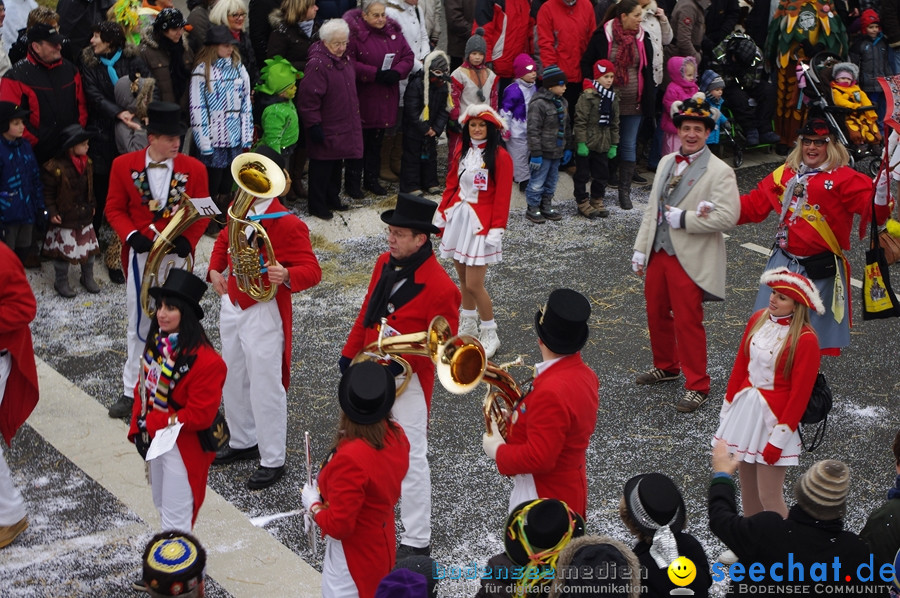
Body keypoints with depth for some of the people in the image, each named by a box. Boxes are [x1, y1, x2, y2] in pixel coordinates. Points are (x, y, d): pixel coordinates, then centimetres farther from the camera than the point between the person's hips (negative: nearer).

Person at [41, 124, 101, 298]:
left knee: (89, 247, 14)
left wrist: (92, 205, 15)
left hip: (85, 216, 6)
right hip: (64, 218, -6)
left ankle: (88, 277, 32)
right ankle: (61, 282, 20)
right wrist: (52, 212, -17)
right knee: (63, 250, 4)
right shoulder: (55, 167, -19)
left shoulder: (87, 163, 2)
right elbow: (48, 193, -13)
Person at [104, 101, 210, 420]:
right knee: (139, 324, 10)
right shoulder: (124, 165, -5)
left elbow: (201, 213, -1)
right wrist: (131, 236, -18)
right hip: (140, 255, 0)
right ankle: (130, 390, 20)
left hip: (176, 256, 0)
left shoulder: (194, 168, -5)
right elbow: (115, 209, 0)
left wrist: (187, 241, -18)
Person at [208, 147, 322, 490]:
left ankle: (273, 461, 14)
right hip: (232, 306, 8)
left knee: (266, 387, 0)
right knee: (233, 380, 21)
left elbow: (312, 271, -21)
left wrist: (286, 275, -41)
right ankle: (243, 442, 41)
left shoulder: (288, 224, -19)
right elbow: (224, 240, 24)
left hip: (264, 314, -8)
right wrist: (215, 270, 6)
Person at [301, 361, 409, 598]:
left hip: (354, 558, -8)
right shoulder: (396, 435, -9)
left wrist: (313, 505, -10)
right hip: (382, 545, 8)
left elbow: (339, 526, -27)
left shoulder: (350, 458, -34)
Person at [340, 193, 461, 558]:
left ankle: (417, 540, 8)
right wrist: (350, 353, 15)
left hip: (408, 379, -8)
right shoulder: (385, 263, 1)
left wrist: (401, 361, -27)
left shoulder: (439, 287, -22)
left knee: (411, 458, -2)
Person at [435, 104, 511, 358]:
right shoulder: (461, 151, 8)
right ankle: (468, 326, 32)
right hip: (457, 217, 6)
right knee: (463, 277, 14)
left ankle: (490, 335, 9)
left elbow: (502, 196, -12)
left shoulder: (500, 156, -11)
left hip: (480, 223, -6)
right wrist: (441, 213, 12)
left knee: (474, 284, -7)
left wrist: (496, 229, -15)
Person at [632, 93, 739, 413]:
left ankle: (697, 386, 11)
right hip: (658, 253, 7)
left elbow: (728, 216, -22)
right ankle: (666, 366, 39)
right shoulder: (666, 162, 11)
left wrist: (684, 218, -21)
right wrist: (641, 248, 11)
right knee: (656, 314, 18)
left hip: (689, 260, -7)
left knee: (688, 322, -1)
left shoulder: (719, 171, -11)